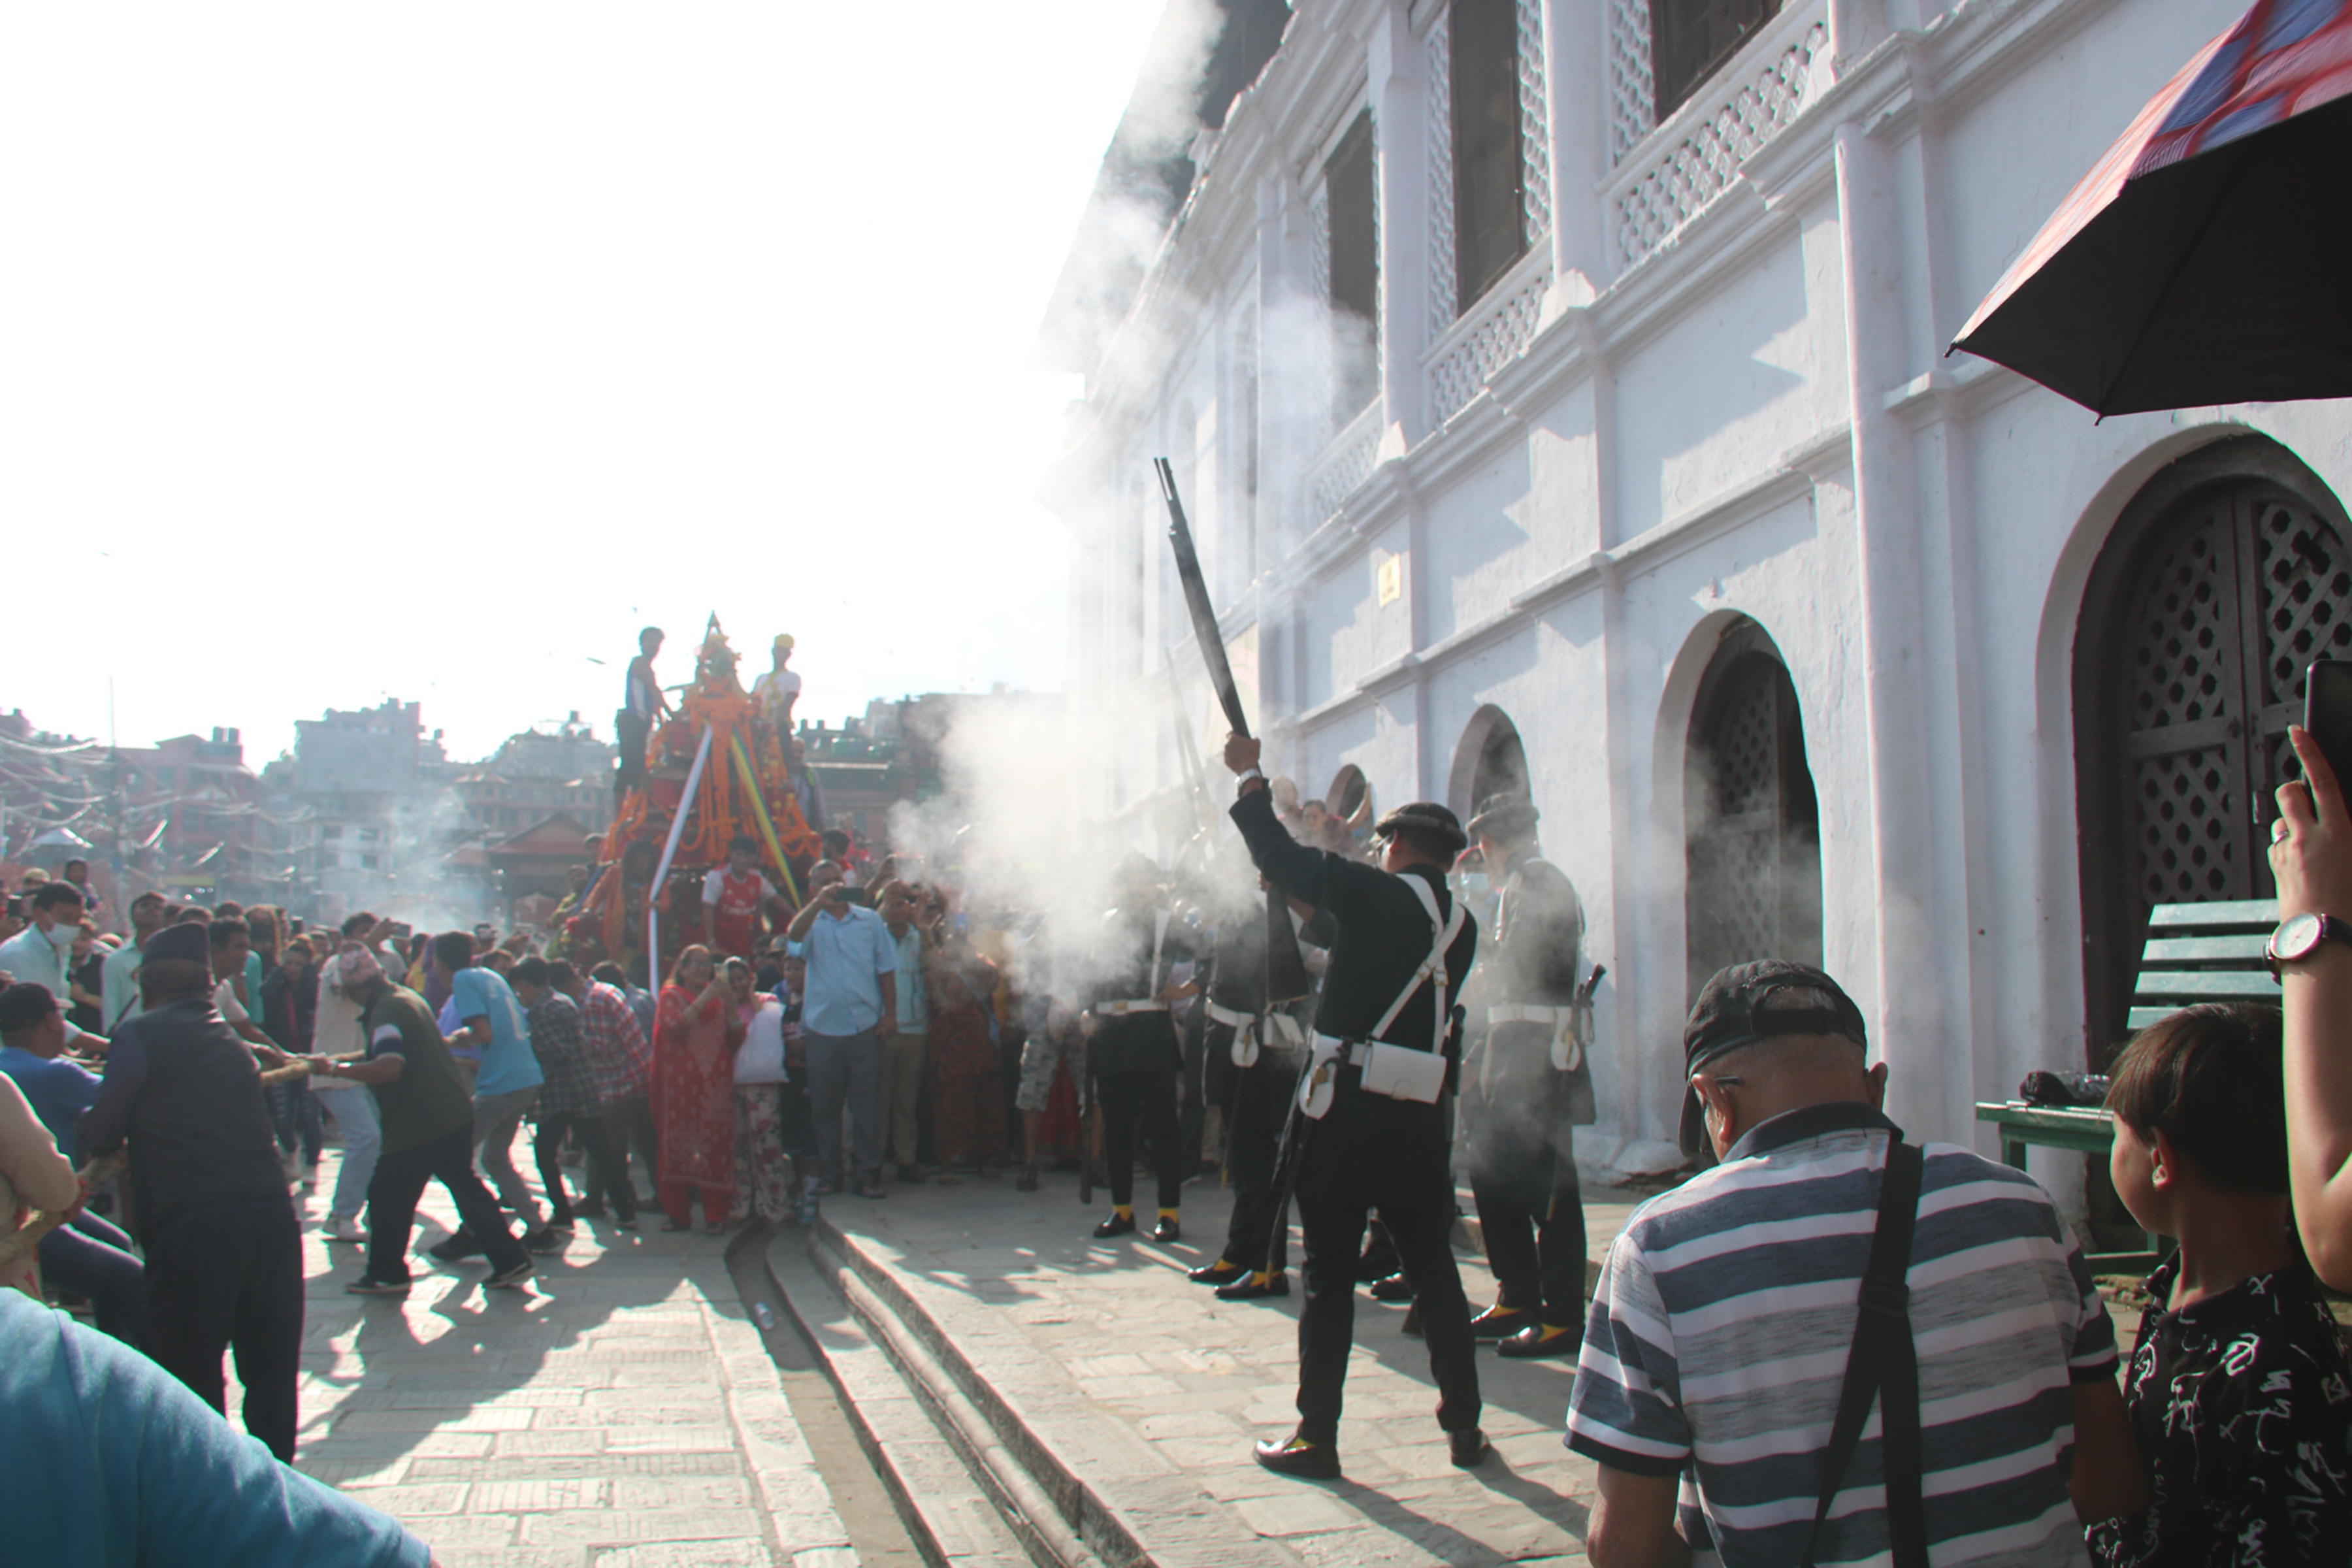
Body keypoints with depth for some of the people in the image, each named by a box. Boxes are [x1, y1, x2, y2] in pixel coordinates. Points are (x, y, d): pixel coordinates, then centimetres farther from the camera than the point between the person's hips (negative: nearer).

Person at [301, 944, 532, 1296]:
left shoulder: (386, 1012, -18)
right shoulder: (408, 997, 14)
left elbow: (389, 1068, -32)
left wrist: (335, 1067, -25)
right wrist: (338, 1059, 31)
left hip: (418, 1124, -9)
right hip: (455, 1112, 9)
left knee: (387, 1197, 7)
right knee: (465, 1187, 16)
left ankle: (386, 1274, 18)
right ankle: (510, 1261, 14)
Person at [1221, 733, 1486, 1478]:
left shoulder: (1376, 892, -8)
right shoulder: (1461, 925, 10)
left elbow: (1283, 858, -4)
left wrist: (1251, 778, 9)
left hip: (1349, 1108, -5)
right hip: (1421, 1118, 5)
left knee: (1329, 1276, 2)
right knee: (1435, 1271, 14)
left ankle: (1316, 1436, 7)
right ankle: (1464, 1424, 19)